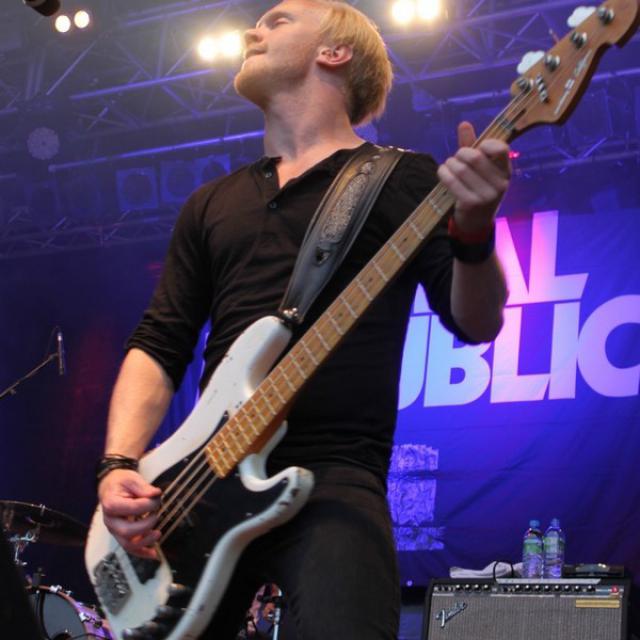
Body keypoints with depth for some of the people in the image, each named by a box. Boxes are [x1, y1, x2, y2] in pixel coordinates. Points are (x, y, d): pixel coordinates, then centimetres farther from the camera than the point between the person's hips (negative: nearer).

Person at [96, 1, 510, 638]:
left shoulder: (401, 178, 7)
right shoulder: (212, 203, 21)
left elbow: (474, 321, -1)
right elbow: (158, 344, 17)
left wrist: (472, 231, -23)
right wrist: (119, 466, 0)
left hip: (333, 476, -5)